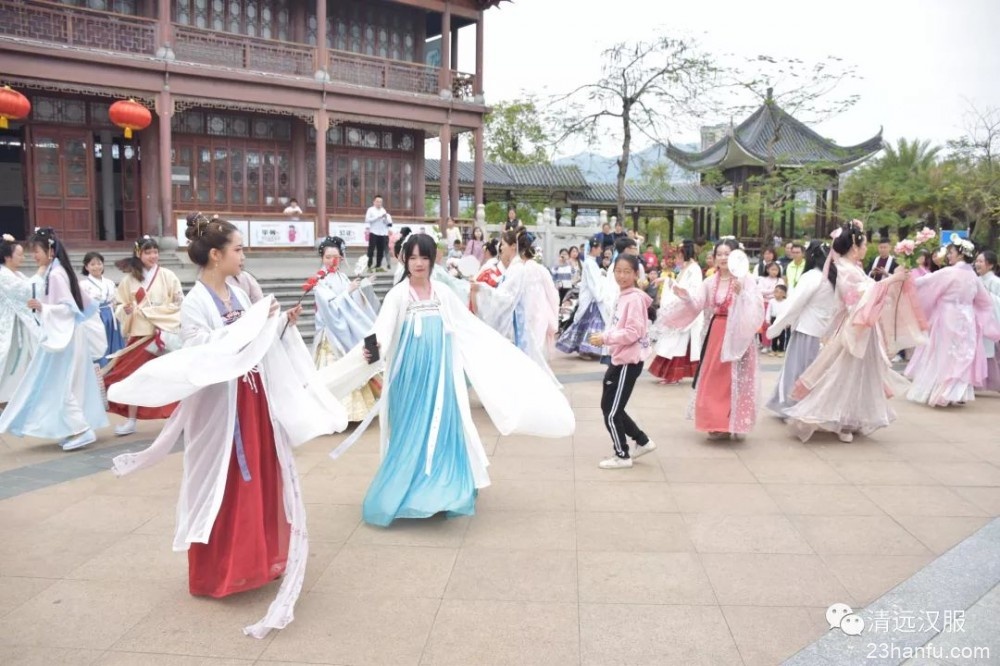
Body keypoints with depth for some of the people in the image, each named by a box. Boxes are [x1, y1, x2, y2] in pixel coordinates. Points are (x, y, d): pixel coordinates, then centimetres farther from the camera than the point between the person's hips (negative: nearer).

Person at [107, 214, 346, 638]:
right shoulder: (194, 304, -15)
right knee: (222, 489, 5)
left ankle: (258, 558, 34)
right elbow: (205, 356, -23)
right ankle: (214, 574, 23)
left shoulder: (239, 295, 6)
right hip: (219, 407, -7)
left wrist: (284, 325, -2)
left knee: (261, 481, 16)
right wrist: (252, 322, -25)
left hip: (254, 400, 7)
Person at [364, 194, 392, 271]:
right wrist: (379, 217, -15)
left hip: (382, 233, 5)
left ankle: (378, 266, 12)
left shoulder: (383, 210, 14)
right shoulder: (371, 210, 1)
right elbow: (368, 220, -11)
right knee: (371, 249, -7)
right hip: (373, 232, -5)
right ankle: (369, 266, -6)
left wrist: (386, 217, -9)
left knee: (381, 250, 5)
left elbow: (387, 222, 12)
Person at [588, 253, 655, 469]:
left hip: (628, 361, -10)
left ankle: (622, 455, 17)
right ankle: (643, 441, 29)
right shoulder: (623, 296, 12)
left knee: (612, 413, 1)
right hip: (619, 359, 10)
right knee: (610, 408, 16)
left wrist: (605, 338, -18)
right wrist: (604, 337, 5)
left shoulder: (635, 298, -17)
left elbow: (632, 332, -22)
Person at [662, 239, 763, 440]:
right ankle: (717, 424, 18)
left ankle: (731, 424, 9)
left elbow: (756, 307, -17)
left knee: (733, 380, 0)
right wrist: (686, 296, -15)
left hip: (736, 335, -5)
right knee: (713, 380, 8)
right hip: (715, 334, 5)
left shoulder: (746, 280, -6)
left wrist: (741, 294, -31)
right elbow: (696, 305, 3)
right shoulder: (710, 282, 8)